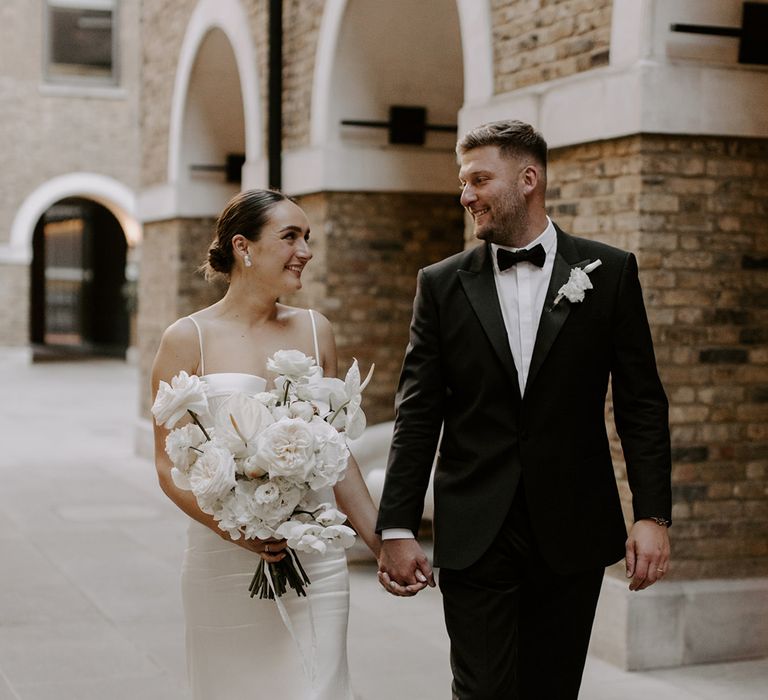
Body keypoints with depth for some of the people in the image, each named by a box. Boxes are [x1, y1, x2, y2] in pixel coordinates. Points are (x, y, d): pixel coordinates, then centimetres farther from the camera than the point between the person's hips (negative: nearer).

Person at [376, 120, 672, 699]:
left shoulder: (609, 272, 2)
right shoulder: (442, 284, 4)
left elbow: (642, 403, 2)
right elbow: (418, 415, 3)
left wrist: (653, 515, -6)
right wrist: (397, 528, -2)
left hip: (572, 533, 0)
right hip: (475, 536, 0)